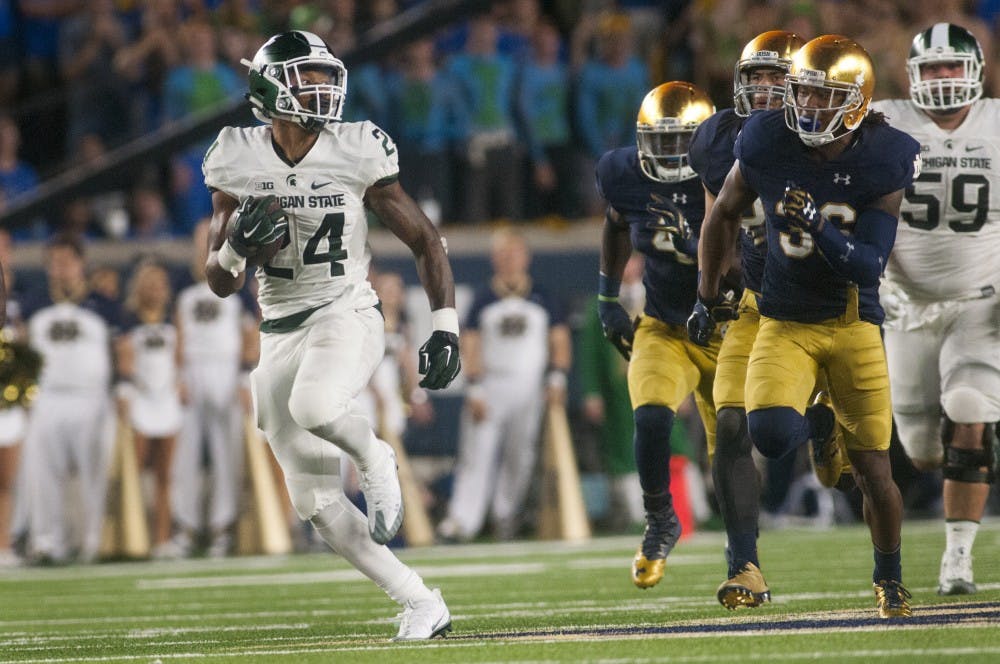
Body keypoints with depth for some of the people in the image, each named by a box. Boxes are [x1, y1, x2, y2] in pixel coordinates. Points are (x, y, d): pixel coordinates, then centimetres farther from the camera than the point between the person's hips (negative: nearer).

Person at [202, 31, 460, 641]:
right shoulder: (238, 162, -2)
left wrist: (446, 328, -7)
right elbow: (220, 282, 4)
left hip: (347, 315, -4)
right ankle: (421, 603, 12)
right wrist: (238, 246, -19)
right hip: (281, 334, 4)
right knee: (318, 504, 2)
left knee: (313, 407, -37)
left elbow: (425, 241, 1)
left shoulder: (356, 153, -7)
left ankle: (373, 457, -4)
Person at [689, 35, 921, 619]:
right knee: (770, 433, -25)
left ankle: (890, 580, 30)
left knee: (874, 470, 4)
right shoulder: (768, 143, -9)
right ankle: (818, 428, 14)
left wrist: (820, 229, -32)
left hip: (854, 325, -1)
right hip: (786, 323, 1)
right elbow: (726, 215, 10)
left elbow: (870, 267, -15)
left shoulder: (882, 160, -13)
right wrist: (708, 296, 14)